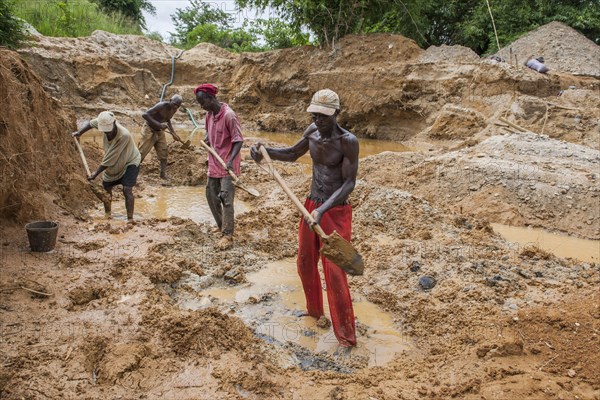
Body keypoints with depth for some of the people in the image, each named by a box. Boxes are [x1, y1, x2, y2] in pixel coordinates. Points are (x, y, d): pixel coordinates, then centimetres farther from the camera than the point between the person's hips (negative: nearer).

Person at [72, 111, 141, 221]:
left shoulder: (124, 135, -38)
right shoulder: (106, 123, -20)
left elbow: (110, 159, -33)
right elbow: (91, 123, 7)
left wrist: (96, 173, -28)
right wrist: (79, 132, -7)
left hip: (130, 162, -7)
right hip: (113, 165, 7)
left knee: (127, 189, -22)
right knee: (106, 188, 14)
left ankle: (130, 219, -18)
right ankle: (107, 214, 35)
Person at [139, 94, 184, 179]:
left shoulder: (174, 110, -3)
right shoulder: (162, 106, -26)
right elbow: (145, 115, -32)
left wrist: (174, 134, 9)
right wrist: (158, 124, -40)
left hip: (160, 132, 7)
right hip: (149, 131, -7)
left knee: (164, 154, 7)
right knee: (140, 154, -6)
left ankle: (163, 175, 18)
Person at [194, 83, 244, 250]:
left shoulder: (229, 115, -18)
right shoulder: (209, 114, 6)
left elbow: (238, 140, -18)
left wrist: (231, 160, -30)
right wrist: (207, 140, 2)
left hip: (227, 165, -8)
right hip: (213, 163, 8)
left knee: (226, 198, -9)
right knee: (211, 196, 13)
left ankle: (227, 235, -3)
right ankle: (221, 226, 30)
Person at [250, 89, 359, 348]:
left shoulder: (348, 141, -20)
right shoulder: (312, 131, 0)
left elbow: (349, 183, -19)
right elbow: (292, 154, 15)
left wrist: (323, 210, -31)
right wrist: (264, 151, -2)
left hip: (336, 213, -7)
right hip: (311, 206, 7)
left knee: (334, 274, -6)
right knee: (305, 264, 19)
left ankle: (346, 336, 10)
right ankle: (314, 311, 44)